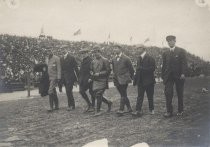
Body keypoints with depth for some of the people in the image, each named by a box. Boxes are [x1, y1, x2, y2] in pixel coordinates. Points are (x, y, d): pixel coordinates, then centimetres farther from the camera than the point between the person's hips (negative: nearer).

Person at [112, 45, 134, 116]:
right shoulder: (114, 59, 12)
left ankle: (121, 110, -9)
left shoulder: (126, 58, -6)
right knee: (123, 95, 11)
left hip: (124, 79, -6)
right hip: (117, 80, 6)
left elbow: (131, 69, 0)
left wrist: (130, 77, 6)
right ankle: (129, 108, 23)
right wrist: (114, 77, 15)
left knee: (123, 95, -9)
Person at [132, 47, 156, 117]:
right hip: (140, 81, 5)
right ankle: (138, 111, -2)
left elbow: (152, 68, -16)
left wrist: (142, 69, -21)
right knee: (140, 96, 0)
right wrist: (135, 79, 7)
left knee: (150, 96, 8)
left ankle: (151, 110, 22)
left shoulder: (150, 58, -9)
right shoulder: (139, 58, 12)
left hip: (148, 81, -5)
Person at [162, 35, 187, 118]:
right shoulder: (165, 53, 12)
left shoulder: (181, 51, 2)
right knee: (168, 93, -9)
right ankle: (169, 111, -4)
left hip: (179, 76, -2)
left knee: (180, 94, 6)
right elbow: (164, 65, 12)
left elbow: (184, 63, -5)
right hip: (169, 76, 3)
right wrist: (163, 76, 6)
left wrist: (183, 73, -16)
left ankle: (180, 110, 20)